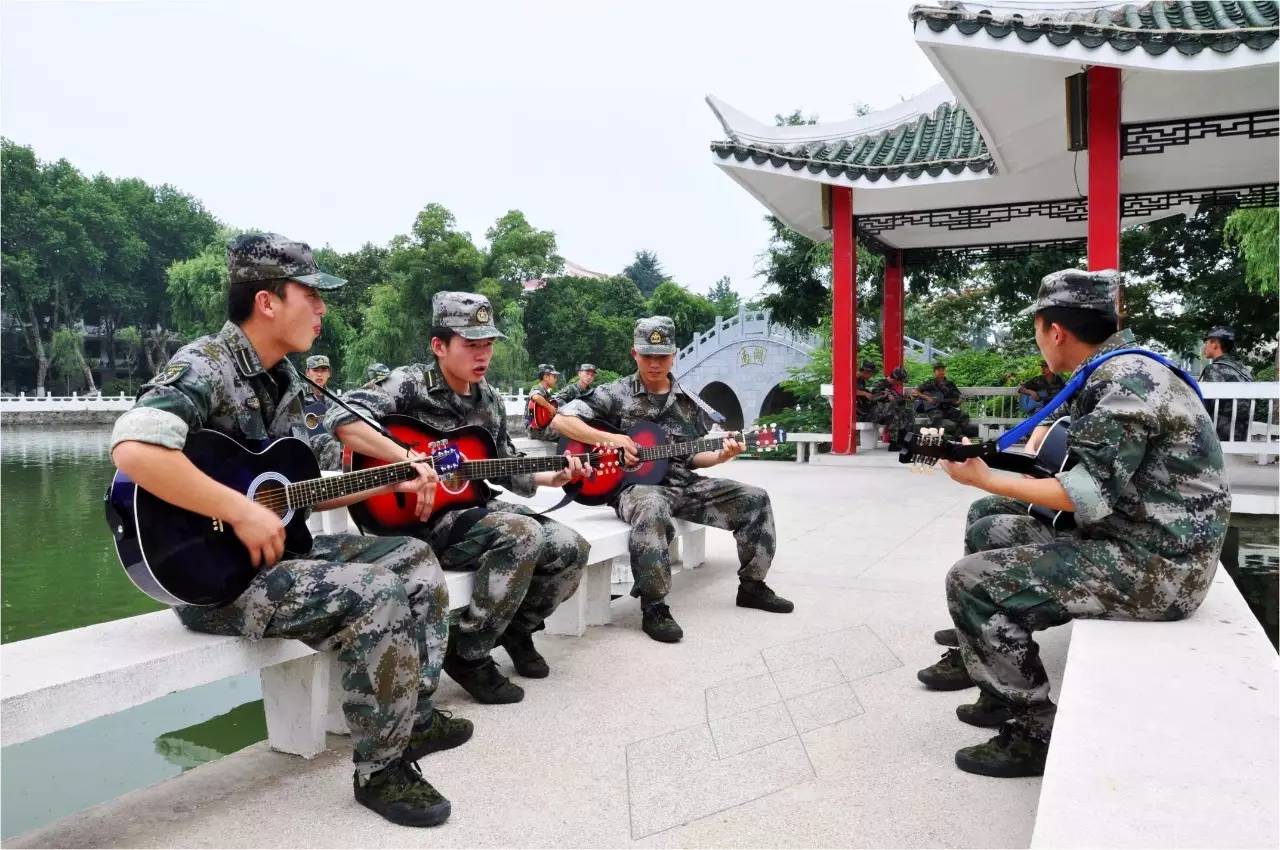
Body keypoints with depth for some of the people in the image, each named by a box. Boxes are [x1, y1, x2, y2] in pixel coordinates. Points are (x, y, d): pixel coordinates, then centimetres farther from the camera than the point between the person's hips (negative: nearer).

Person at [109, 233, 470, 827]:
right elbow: (132, 449, -36)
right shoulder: (203, 365, -17)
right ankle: (380, 770, -8)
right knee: (380, 595, -26)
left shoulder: (283, 380, 11)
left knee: (415, 559, 7)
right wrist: (243, 513, -31)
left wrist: (391, 485, 8)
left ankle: (414, 715, 17)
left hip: (278, 549, 10)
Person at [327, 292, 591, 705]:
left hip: (477, 509, 7)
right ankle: (469, 654, -14)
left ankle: (518, 627, 18)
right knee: (523, 534, -32)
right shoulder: (411, 382, -11)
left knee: (571, 548, -8)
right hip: (422, 519, -7)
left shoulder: (490, 400, 11)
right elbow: (340, 417, -28)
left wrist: (554, 477, 4)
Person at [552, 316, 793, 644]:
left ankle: (752, 585, 10)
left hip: (684, 483, 6)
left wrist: (720, 456, -6)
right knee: (653, 509, -43)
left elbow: (692, 457, 16)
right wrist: (609, 439, -18)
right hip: (635, 485, -6)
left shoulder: (689, 403, 13)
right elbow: (560, 420, -8)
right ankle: (654, 607, -30)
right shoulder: (616, 394, -1)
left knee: (754, 499, -4)